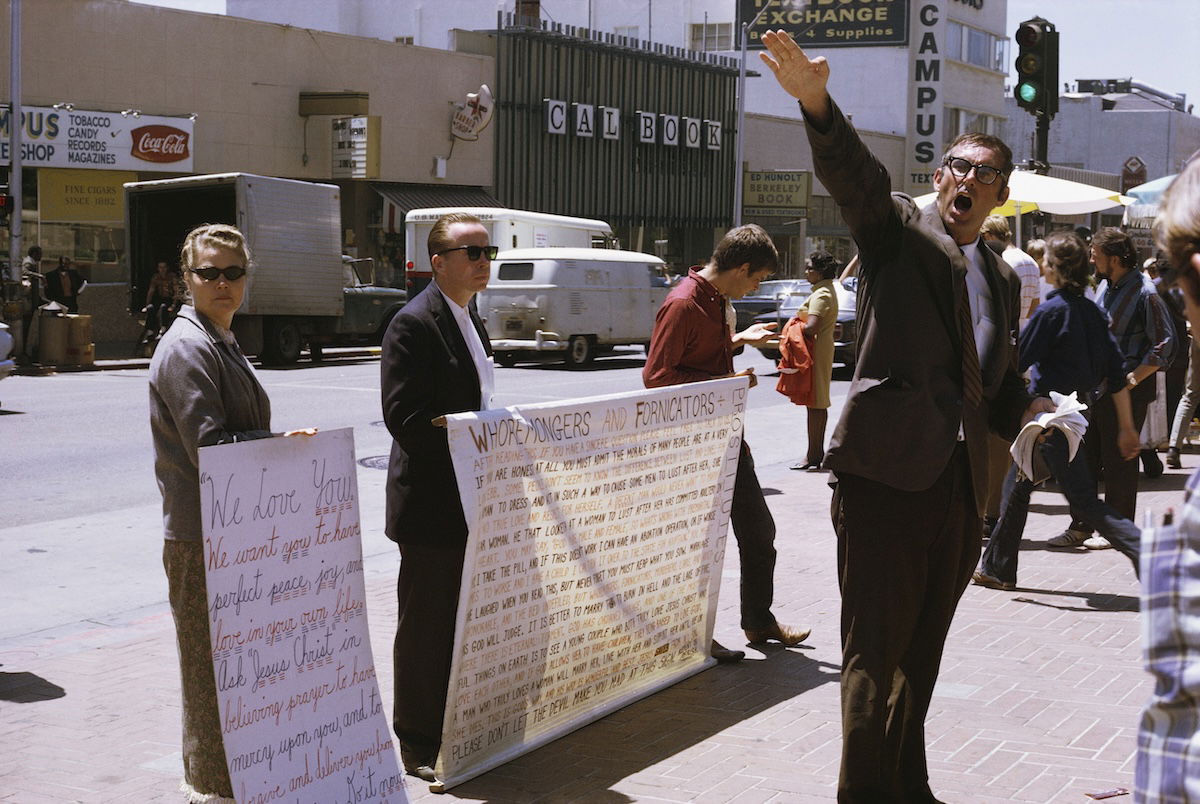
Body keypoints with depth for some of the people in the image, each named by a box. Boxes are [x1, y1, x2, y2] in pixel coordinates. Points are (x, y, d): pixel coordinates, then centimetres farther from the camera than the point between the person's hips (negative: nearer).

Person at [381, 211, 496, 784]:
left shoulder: (468, 320, 15)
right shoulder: (414, 324, -15)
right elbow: (405, 419, -22)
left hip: (470, 500, 9)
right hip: (431, 504, -9)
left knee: (463, 623, 16)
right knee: (426, 625, 1)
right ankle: (418, 746, 12)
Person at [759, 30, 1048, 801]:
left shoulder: (1002, 279, 19)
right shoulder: (899, 229, 1)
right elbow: (856, 173, -20)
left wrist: (1031, 412, 1)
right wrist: (816, 102, -40)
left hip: (959, 483, 7)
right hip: (887, 472, -7)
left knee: (921, 654, 17)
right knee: (876, 652, -2)